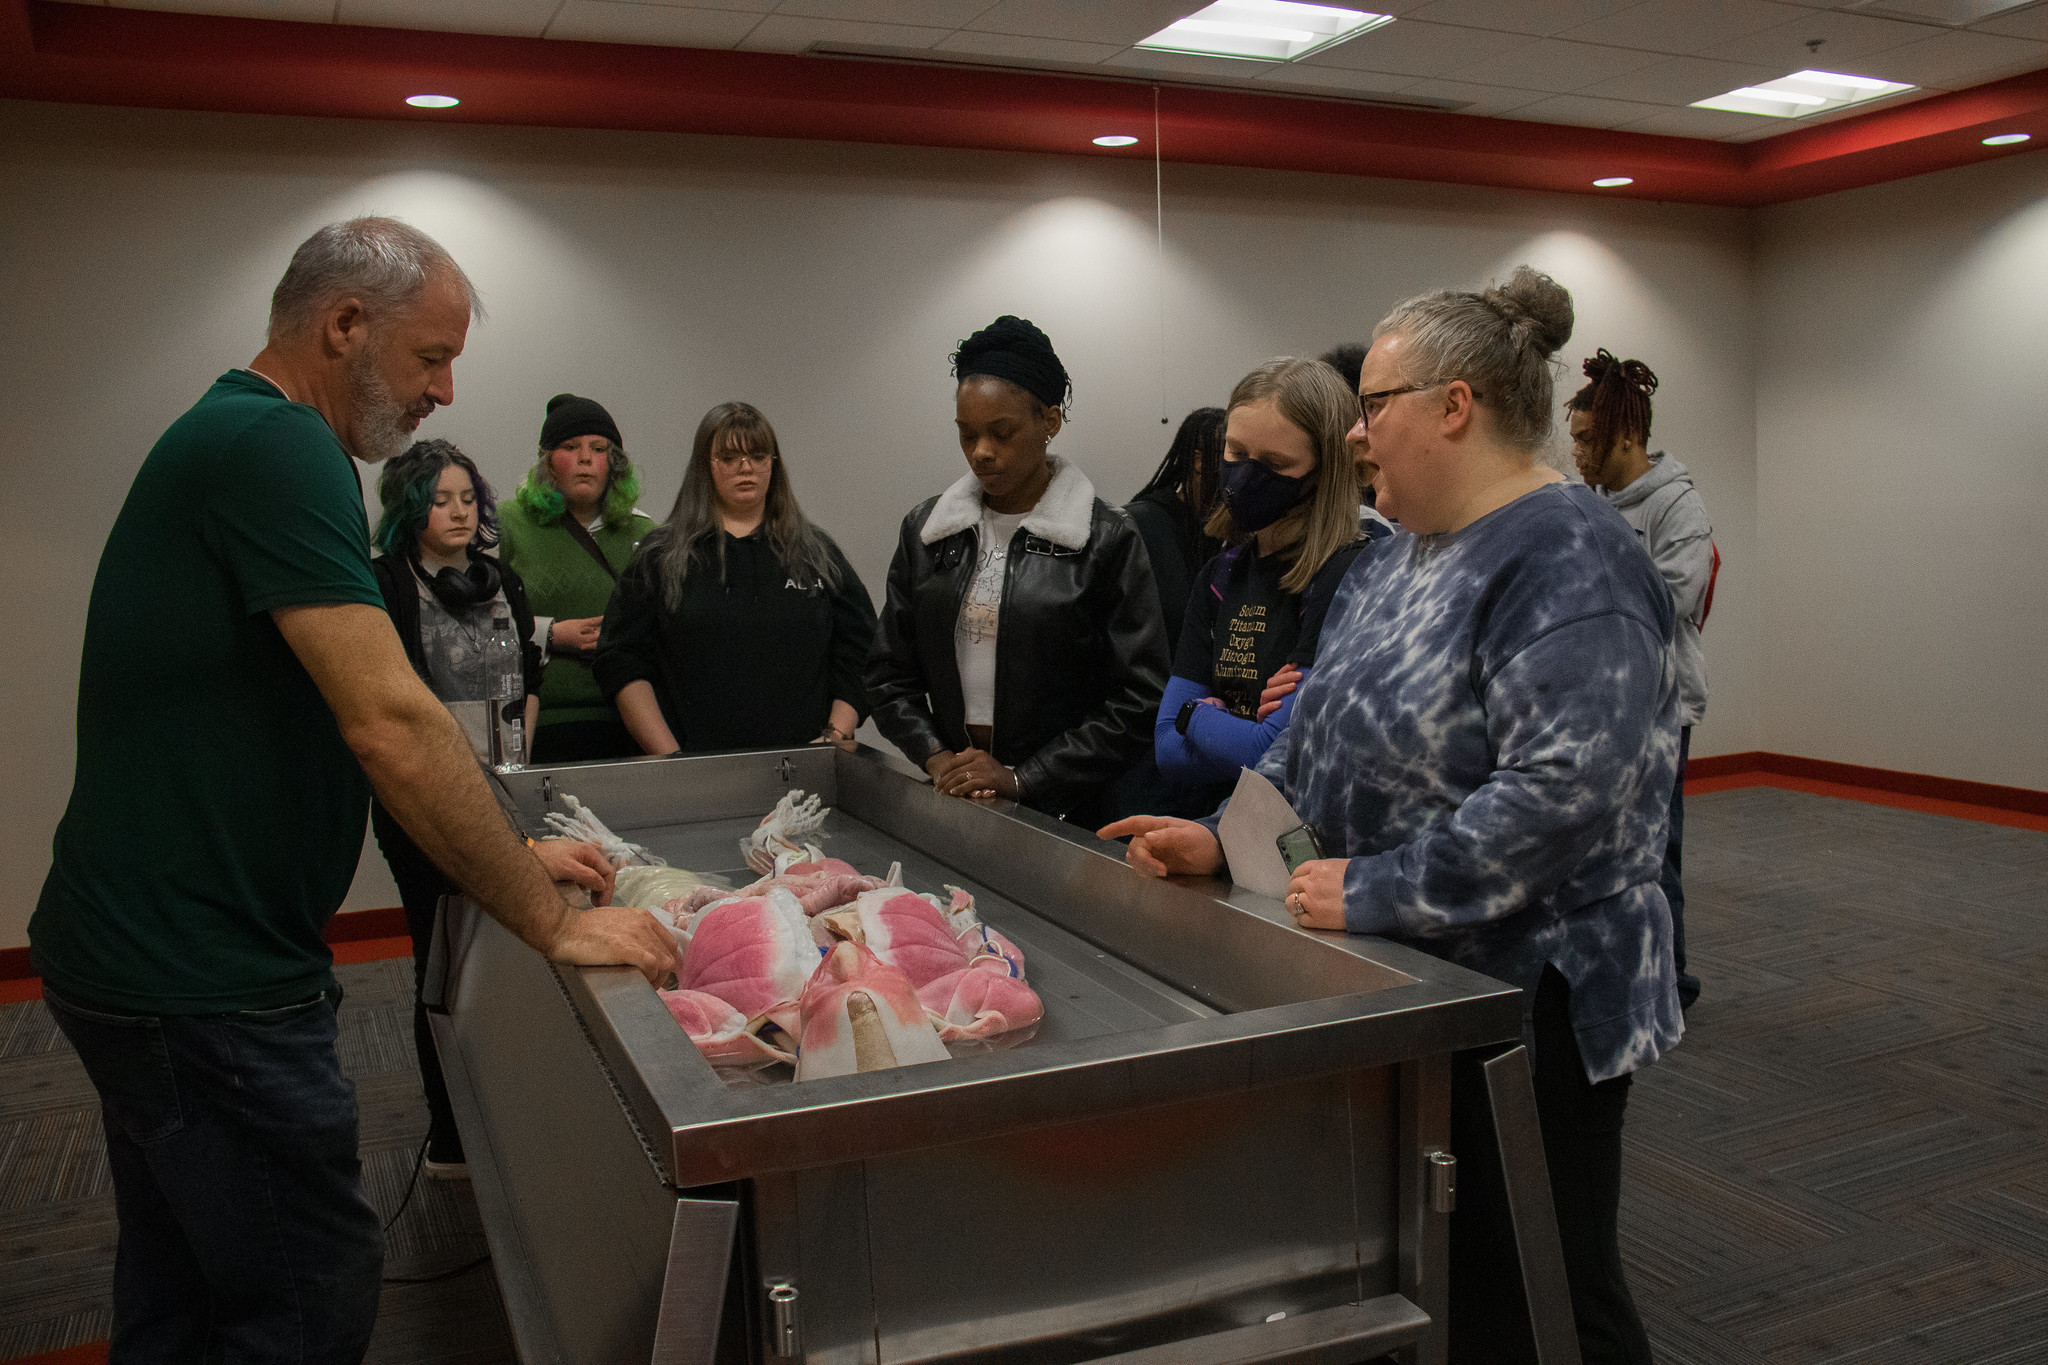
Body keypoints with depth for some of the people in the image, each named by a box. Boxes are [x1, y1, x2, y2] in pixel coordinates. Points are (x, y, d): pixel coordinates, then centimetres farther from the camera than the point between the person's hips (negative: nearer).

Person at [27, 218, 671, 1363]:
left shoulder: (233, 441, 15)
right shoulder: (274, 445, -18)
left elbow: (344, 732, 17)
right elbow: (392, 725, -25)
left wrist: (513, 858, 12)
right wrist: (549, 920, -17)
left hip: (154, 955, 11)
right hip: (200, 979, -11)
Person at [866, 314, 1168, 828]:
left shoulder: (1107, 540, -7)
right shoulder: (926, 530, 7)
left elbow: (1138, 700, -10)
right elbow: (890, 675, 11)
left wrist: (1021, 780, -13)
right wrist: (936, 758, -6)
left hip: (1065, 812, -3)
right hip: (949, 801, 3)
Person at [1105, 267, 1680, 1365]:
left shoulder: (1566, 562, -18)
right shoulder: (1393, 560, 11)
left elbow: (1561, 791, -29)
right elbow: (1323, 741, 16)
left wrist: (1373, 892, -25)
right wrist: (1223, 840, 3)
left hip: (1525, 1006, -8)